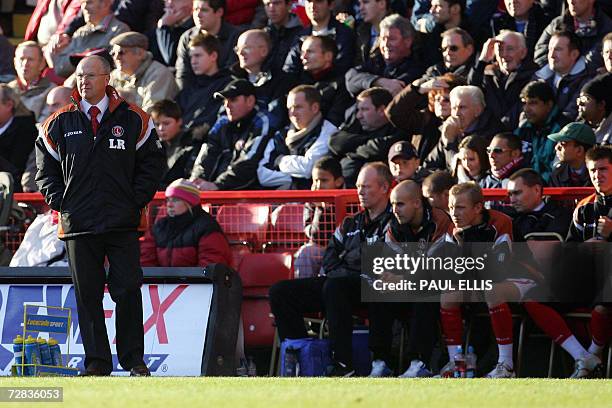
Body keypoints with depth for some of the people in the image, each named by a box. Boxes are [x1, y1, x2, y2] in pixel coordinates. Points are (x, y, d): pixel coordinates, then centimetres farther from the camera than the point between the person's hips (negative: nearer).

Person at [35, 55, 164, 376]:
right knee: (87, 295, 3)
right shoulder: (59, 123, 8)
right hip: (77, 224, 2)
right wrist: (60, 202, 1)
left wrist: (136, 200, -3)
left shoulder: (133, 121, 4)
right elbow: (46, 167, 14)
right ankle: (96, 360, 8)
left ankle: (134, 360, 3)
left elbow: (152, 163, 7)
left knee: (128, 291, -5)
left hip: (123, 223, -2)